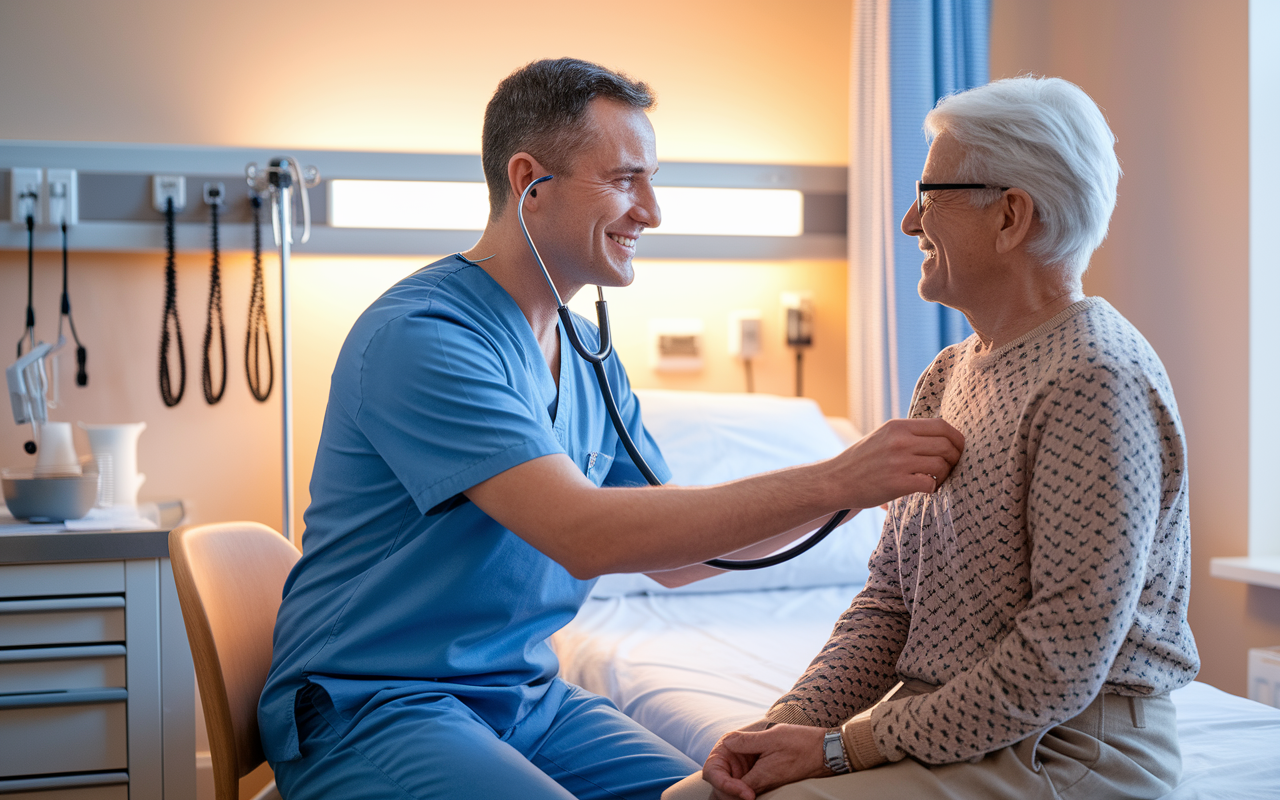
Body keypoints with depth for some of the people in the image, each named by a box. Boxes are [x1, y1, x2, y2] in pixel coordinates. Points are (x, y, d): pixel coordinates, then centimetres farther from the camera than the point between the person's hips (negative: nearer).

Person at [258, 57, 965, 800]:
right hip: (376, 711, -8)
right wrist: (832, 481, -27)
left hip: (528, 696, 8)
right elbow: (583, 534, -28)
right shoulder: (420, 337, -18)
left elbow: (672, 553, 11)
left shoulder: (589, 354, 10)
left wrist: (855, 484, -2)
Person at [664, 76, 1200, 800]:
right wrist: (789, 723, -4)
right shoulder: (947, 378, 11)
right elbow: (890, 598, 12)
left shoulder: (1098, 381, -18)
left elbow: (1060, 665, -22)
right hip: (941, 727, 8)